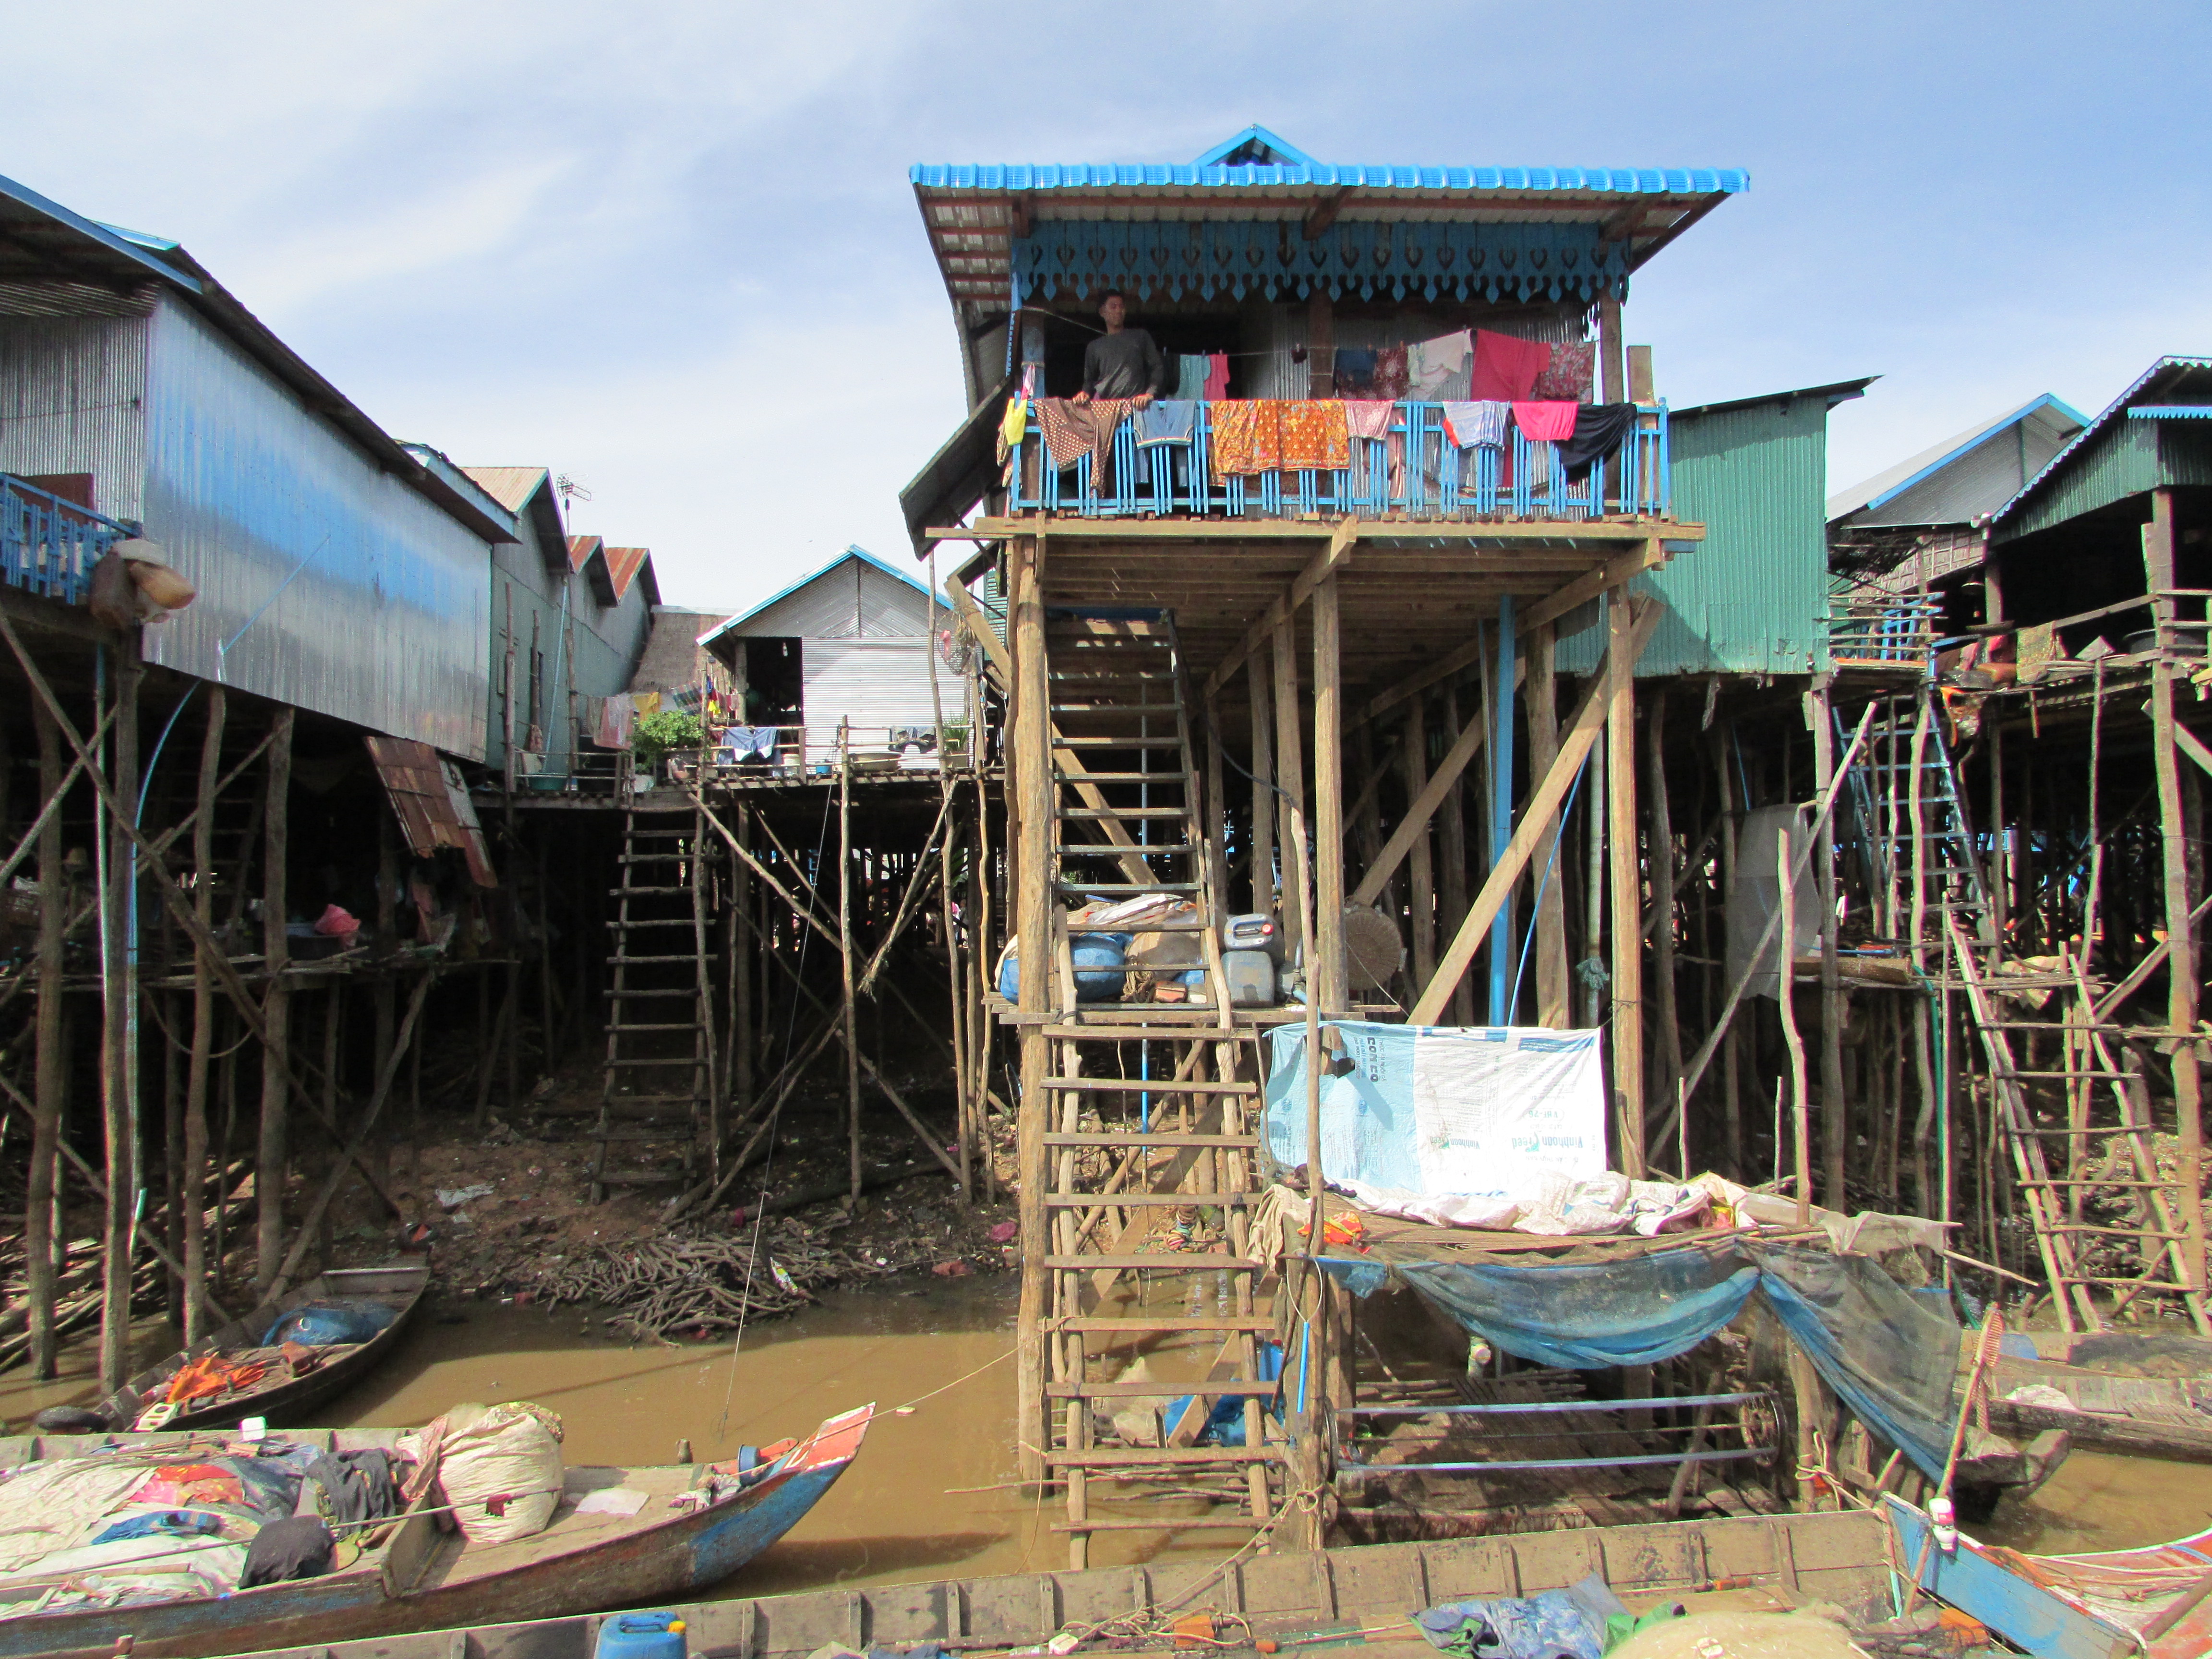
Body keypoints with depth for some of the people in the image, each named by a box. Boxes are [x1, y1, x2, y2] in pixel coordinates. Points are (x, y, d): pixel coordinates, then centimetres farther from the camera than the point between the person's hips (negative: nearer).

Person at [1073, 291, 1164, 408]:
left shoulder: (1140, 337, 17)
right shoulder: (1094, 347, 23)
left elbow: (1157, 368, 10)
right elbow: (1089, 380, 23)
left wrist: (1150, 394, -7)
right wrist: (1085, 393, 0)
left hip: (1135, 405, -1)